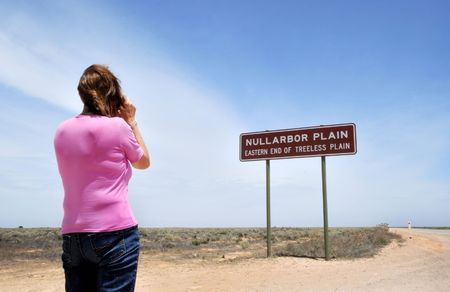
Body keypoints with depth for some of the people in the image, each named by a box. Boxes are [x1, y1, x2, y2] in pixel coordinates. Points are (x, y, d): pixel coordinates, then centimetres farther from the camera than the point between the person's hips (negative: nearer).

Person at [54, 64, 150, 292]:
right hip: (115, 233, -6)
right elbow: (144, 162, 10)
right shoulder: (117, 126, -7)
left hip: (72, 236, 6)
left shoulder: (62, 131, 8)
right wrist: (131, 121, 12)